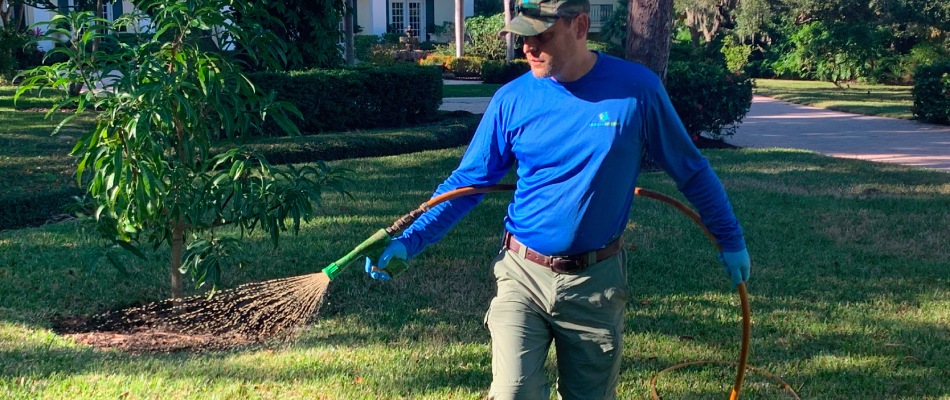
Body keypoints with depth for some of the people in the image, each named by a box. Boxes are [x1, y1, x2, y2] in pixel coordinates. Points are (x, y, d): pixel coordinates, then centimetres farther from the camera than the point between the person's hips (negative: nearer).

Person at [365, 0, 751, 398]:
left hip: (597, 282, 0)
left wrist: (731, 239, 11)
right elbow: (467, 182, 3)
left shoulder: (637, 88, -9)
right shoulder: (512, 99, -5)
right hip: (522, 274, 0)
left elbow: (691, 170, 4)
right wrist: (410, 240, -7)